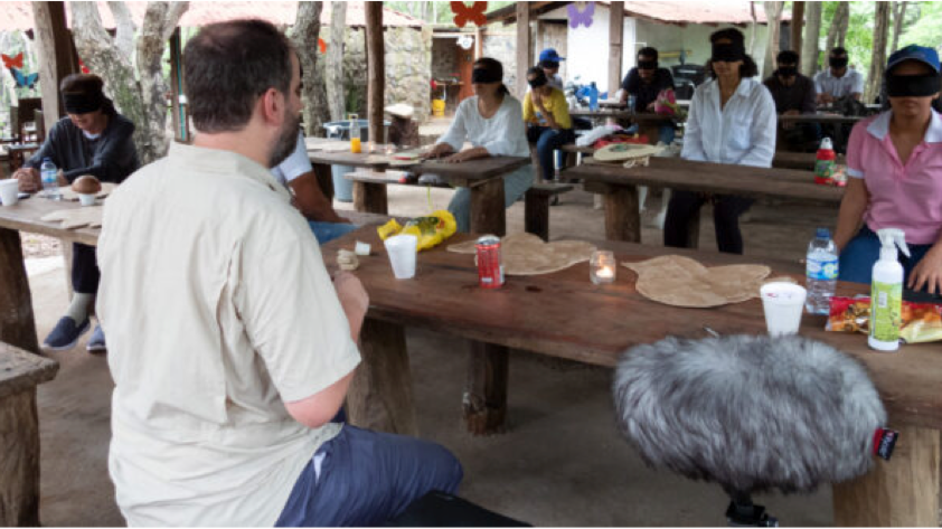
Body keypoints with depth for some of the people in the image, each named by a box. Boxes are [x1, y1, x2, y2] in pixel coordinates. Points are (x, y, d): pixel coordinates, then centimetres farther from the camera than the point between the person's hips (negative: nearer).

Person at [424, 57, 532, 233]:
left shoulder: (511, 107, -15)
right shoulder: (467, 106, 3)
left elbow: (505, 145, -30)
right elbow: (452, 138, -4)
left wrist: (470, 152, -44)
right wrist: (438, 148, -28)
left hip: (515, 171, -5)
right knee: (458, 205, -19)